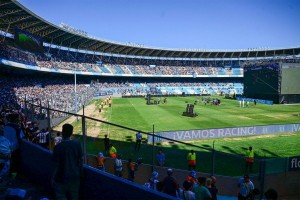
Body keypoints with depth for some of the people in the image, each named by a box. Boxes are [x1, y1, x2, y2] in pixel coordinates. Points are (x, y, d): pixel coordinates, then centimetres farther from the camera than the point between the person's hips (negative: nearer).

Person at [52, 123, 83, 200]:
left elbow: (57, 165, -12)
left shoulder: (58, 146, -18)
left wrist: (53, 178, 1)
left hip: (62, 177, -3)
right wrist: (79, 174, 13)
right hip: (75, 176, 4)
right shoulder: (77, 144, -8)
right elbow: (80, 161, -1)